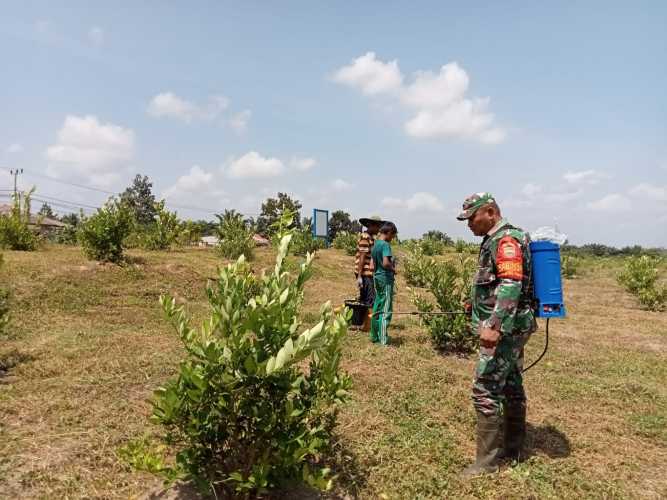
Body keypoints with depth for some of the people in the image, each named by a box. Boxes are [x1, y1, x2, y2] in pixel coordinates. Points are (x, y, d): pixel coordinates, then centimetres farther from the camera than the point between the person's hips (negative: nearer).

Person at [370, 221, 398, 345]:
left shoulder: (375, 244, 11)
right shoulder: (385, 245, -15)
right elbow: (386, 263, -27)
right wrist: (393, 268, -10)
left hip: (377, 277, 9)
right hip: (386, 279, -9)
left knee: (377, 309, 15)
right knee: (386, 311, -3)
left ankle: (374, 336, 24)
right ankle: (383, 340, 1)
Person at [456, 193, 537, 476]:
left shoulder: (506, 240, -16)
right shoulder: (497, 240, 15)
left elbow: (511, 285, -29)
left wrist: (494, 325, -36)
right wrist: (478, 301, 31)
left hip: (504, 329, -11)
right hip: (510, 327, 11)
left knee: (485, 391, -7)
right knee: (511, 387, 17)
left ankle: (487, 461, 3)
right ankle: (513, 450, 30)